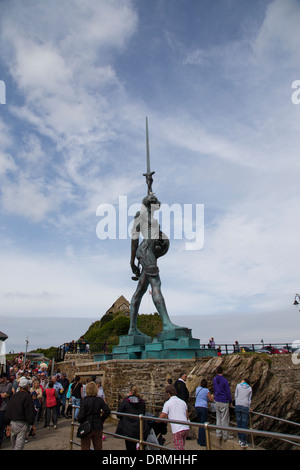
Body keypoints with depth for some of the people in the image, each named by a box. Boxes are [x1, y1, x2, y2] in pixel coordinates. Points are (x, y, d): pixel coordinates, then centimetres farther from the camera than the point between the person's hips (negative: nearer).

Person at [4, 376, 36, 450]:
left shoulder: (14, 396, 6)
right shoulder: (27, 396, -12)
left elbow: (8, 410, 10)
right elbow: (30, 411, -12)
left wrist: (8, 424, 16)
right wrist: (32, 424, -4)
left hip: (12, 422, 6)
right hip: (22, 424, -6)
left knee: (13, 443, 21)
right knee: (19, 444, -2)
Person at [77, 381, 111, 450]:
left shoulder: (85, 400, -15)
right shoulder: (100, 400, -6)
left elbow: (81, 416, -16)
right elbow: (107, 411, -11)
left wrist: (79, 420, 5)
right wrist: (101, 420, 4)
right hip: (98, 427, 3)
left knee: (85, 447, 12)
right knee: (98, 447, 17)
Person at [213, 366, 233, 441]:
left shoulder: (214, 379, 2)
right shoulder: (225, 381, -16)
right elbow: (228, 392, -10)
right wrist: (230, 401, 3)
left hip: (217, 401, 6)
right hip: (224, 402, -6)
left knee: (218, 418, 13)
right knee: (225, 419, 3)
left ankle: (218, 434, 17)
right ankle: (225, 435, 11)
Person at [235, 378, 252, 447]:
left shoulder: (238, 385, 10)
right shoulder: (250, 388, 11)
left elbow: (235, 396, 8)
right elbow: (249, 399, 11)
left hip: (238, 406, 1)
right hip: (245, 407, -1)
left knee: (239, 423, 7)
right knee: (244, 424, 1)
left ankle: (240, 439, 13)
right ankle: (243, 442, 1)